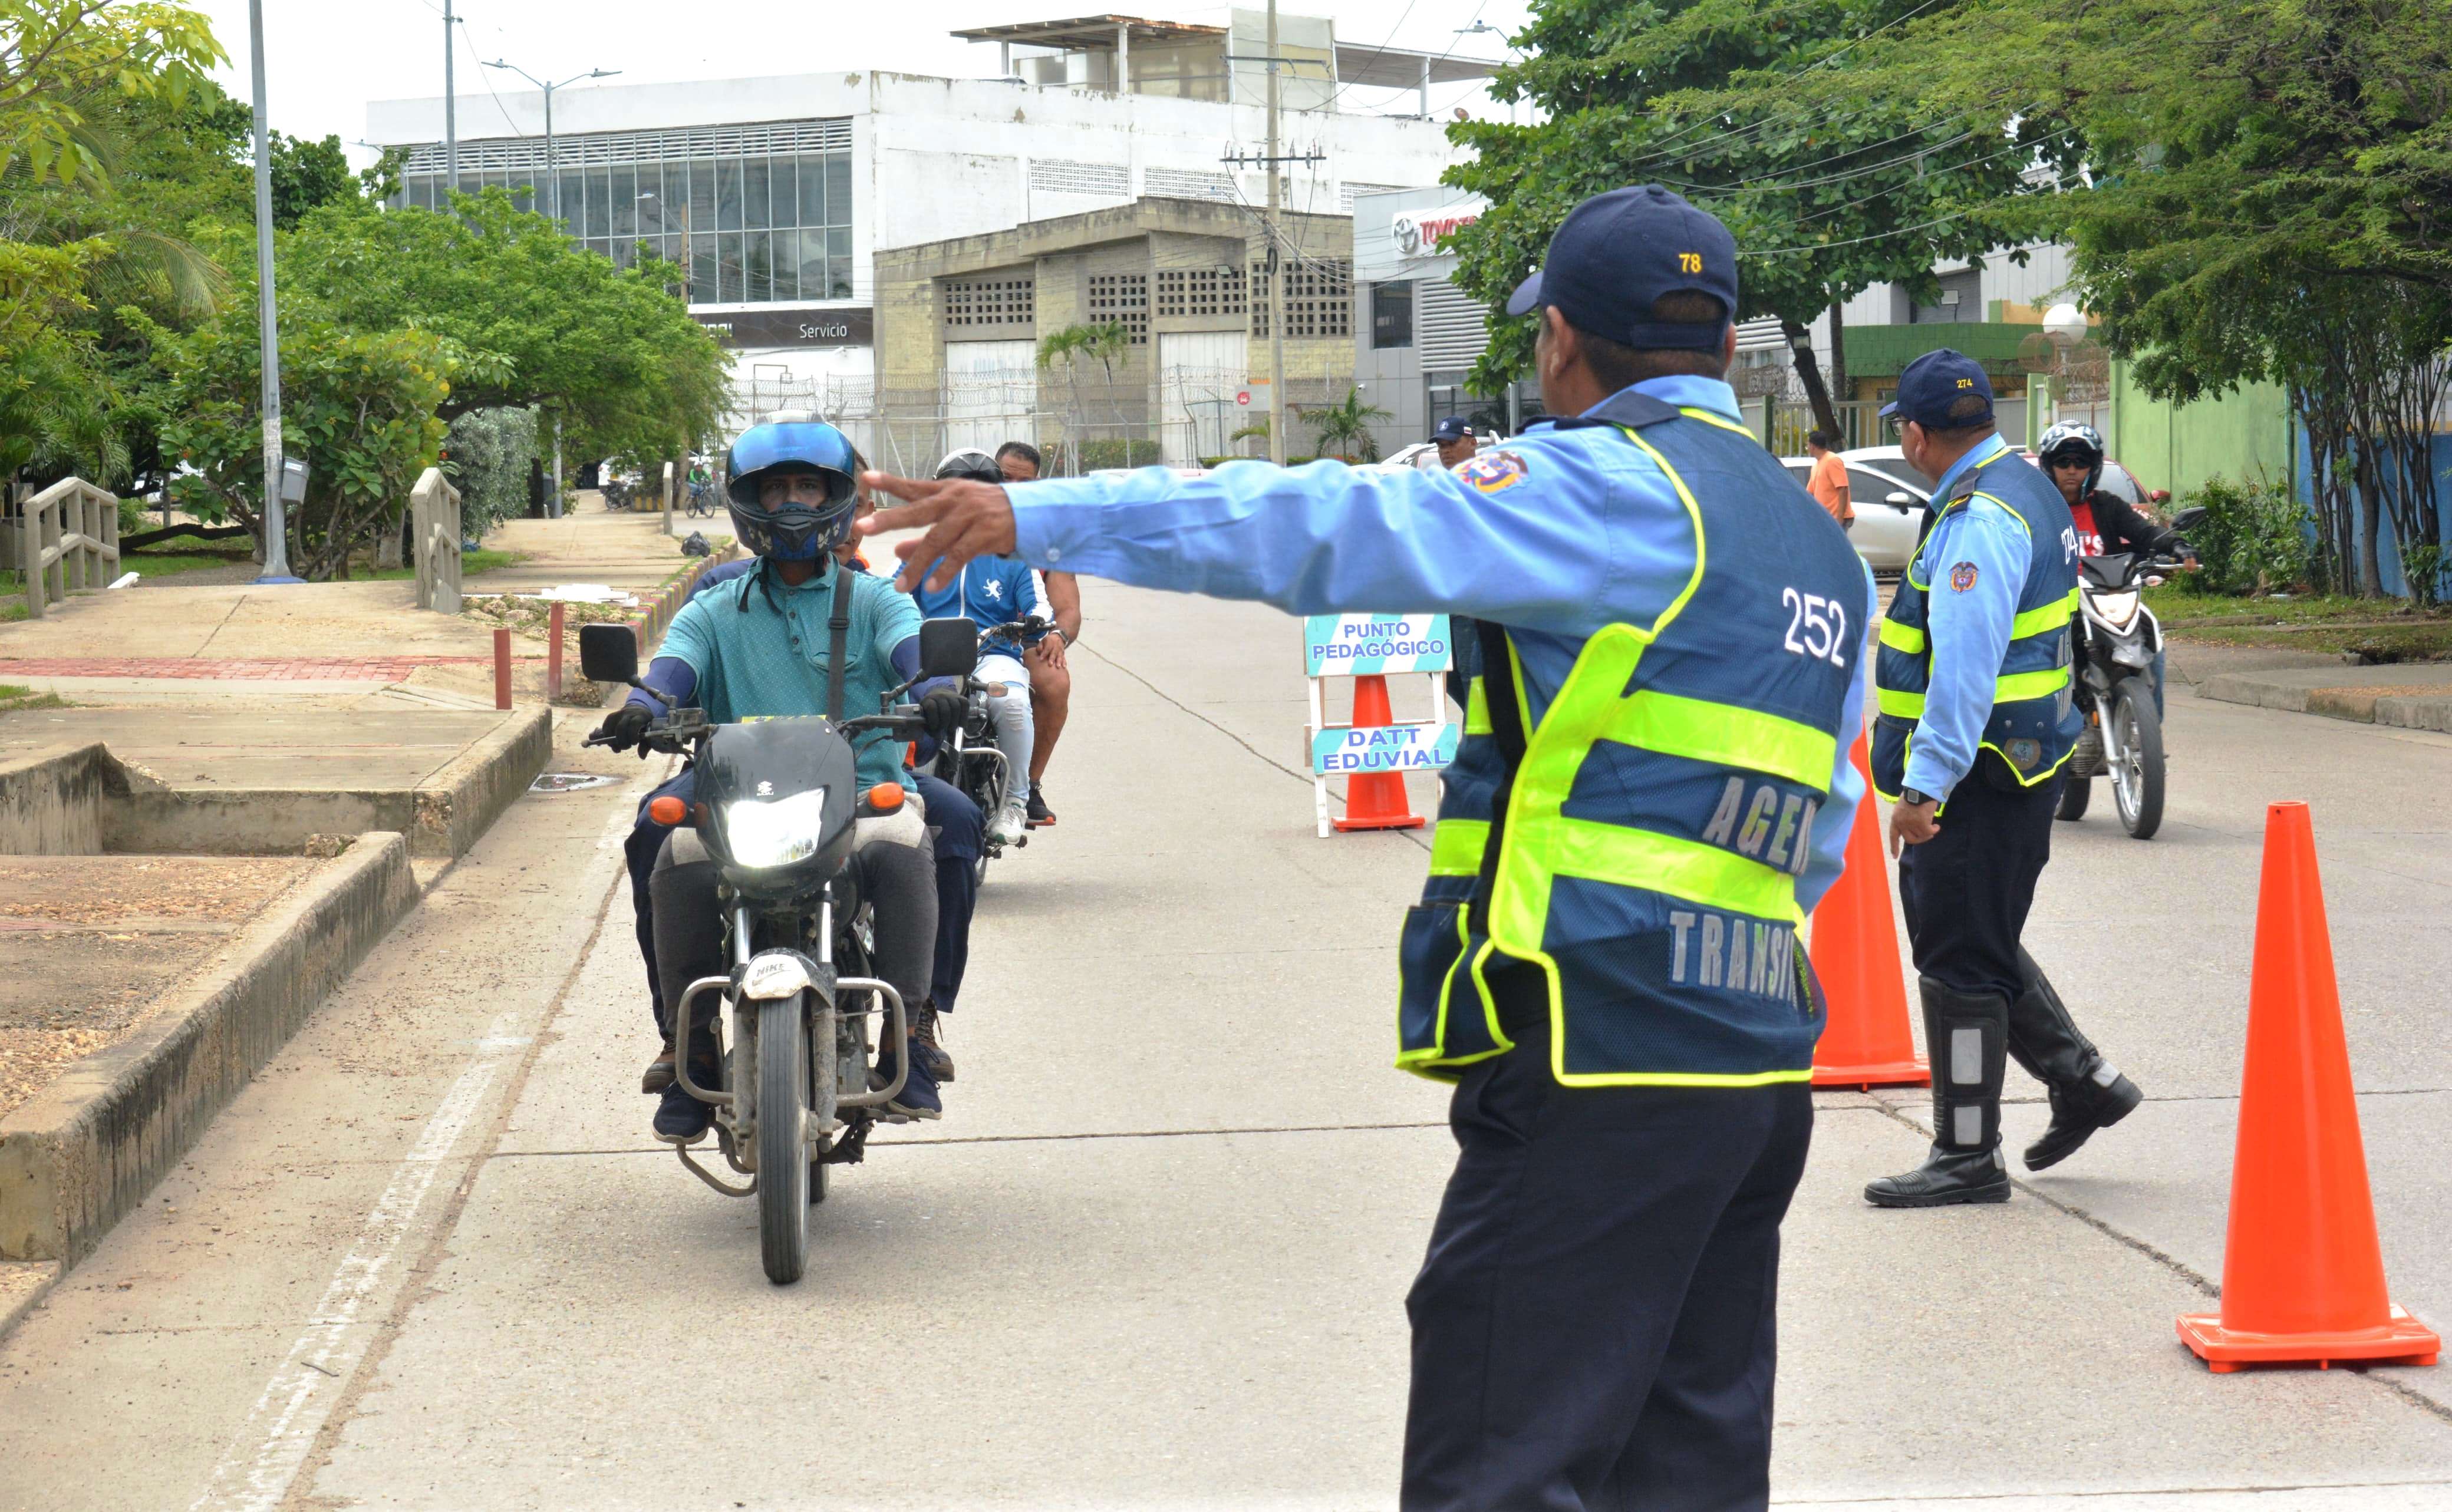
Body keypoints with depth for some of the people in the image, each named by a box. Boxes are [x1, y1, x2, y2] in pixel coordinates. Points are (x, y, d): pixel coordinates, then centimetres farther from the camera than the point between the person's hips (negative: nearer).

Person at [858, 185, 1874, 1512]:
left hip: (1603, 1068, -9)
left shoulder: (1618, 490, -9)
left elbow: (1331, 530, -17)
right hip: (1759, 1073, 9)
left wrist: (1041, 517, -16)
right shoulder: (1822, 552, 20)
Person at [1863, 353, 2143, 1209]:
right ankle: (2081, 1079, 24)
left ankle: (1968, 1157, 3)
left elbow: (1965, 666, -27)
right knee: (1976, 945, 20)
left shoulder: (1980, 516, -20)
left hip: (1980, 775, -11)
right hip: (2018, 762, 11)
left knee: (1959, 961, -3)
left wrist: (1926, 784, -28)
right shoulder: (2023, 487, 14)